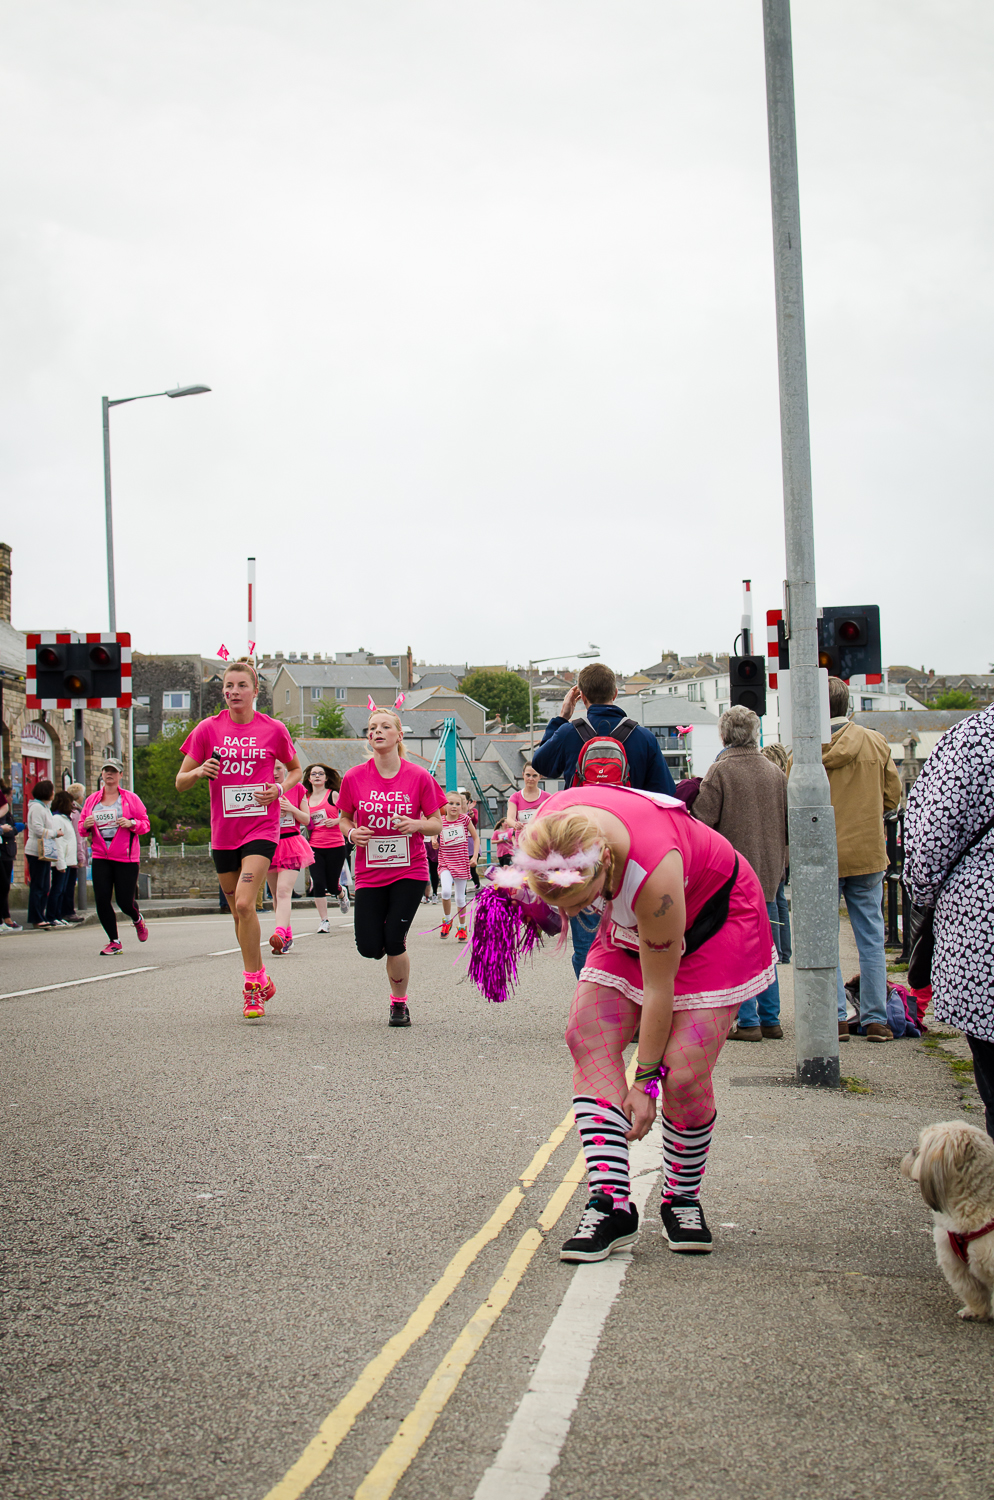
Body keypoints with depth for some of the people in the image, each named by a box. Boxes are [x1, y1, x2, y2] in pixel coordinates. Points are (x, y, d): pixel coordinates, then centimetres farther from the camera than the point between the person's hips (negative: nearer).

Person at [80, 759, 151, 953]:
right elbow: (82, 827, 16)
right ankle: (114, 942, 6)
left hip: (126, 858, -3)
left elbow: (146, 824, 4)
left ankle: (138, 920, 31)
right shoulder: (92, 800, 11)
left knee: (125, 901, -6)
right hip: (100, 858, 3)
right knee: (101, 900, -7)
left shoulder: (130, 798, 3)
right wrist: (86, 825, -7)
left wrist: (131, 824, -16)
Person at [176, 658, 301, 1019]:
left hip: (261, 829, -3)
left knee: (244, 903, -20)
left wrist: (280, 789, -5)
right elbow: (180, 783, 4)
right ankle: (261, 980, 27)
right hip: (223, 831, 3)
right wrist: (199, 771, -18)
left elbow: (295, 769, 16)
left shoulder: (273, 730, -1)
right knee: (239, 911, 11)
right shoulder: (208, 729, 2)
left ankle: (251, 985, -10)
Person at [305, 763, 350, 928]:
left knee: (332, 885, 5)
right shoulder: (306, 799, 10)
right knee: (318, 884, -8)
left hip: (335, 846, -2)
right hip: (314, 846, 2)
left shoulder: (333, 795, 0)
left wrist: (336, 821, -14)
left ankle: (342, 894, 43)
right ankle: (324, 921, 1)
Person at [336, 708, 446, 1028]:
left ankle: (399, 1004, 14)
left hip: (410, 872, -2)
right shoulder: (354, 777, -1)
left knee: (394, 942, -10)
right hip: (369, 872, 2)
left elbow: (437, 823, 2)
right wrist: (351, 832, -10)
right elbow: (344, 819, 12)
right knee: (369, 947, -6)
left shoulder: (418, 777, -5)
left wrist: (416, 825, -19)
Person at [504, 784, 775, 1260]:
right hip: (633, 921, 6)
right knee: (588, 1038, -11)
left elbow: (658, 989, -29)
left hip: (718, 914, -6)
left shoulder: (654, 872, -42)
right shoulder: (546, 832, -28)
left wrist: (646, 1082, -21)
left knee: (683, 1073, -16)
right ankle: (611, 1202, -12)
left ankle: (682, 1201, 9)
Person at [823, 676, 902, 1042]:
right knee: (871, 938, 9)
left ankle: (836, 1018, 4)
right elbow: (893, 796, 5)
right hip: (868, 854, 2)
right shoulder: (876, 743, 0)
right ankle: (875, 1019, 10)